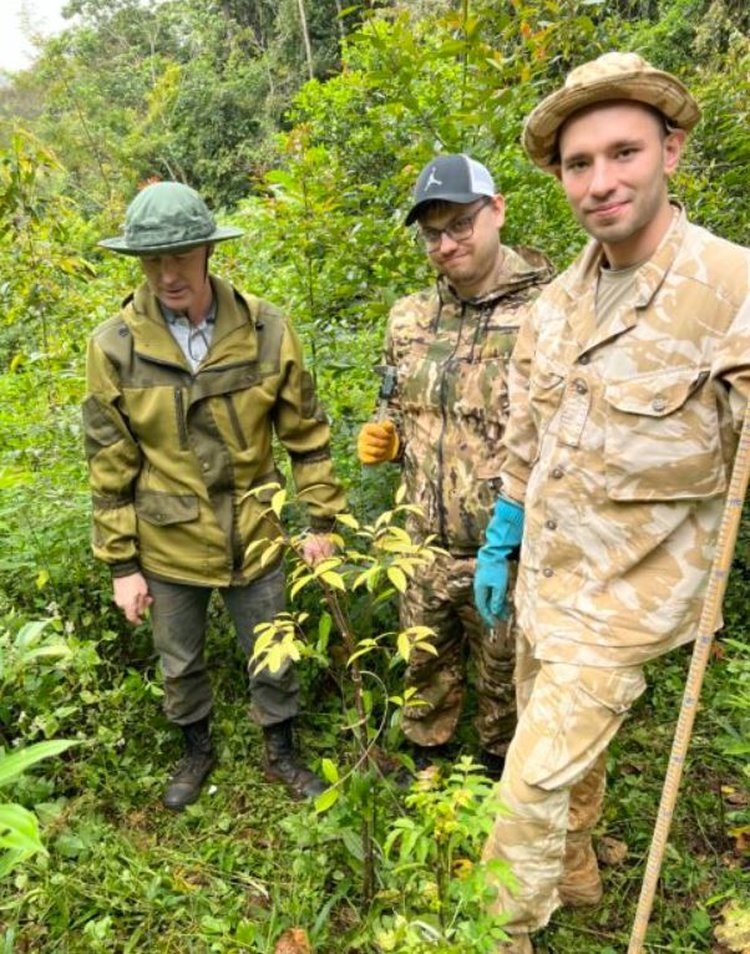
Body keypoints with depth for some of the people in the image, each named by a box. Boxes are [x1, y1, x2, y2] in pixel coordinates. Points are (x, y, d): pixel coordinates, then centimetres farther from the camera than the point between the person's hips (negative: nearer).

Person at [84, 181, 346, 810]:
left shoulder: (266, 331, -11)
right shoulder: (114, 347, -11)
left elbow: (307, 435, -2)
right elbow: (110, 467, -5)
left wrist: (323, 520, -2)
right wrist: (121, 565, -2)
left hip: (254, 537, 0)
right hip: (166, 546, 1)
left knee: (273, 660, 15)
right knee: (181, 665, 20)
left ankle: (282, 755, 43)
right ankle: (198, 752, 49)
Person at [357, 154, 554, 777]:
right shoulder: (409, 318, 2)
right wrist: (386, 440, -5)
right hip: (424, 546, 5)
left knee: (503, 678, 20)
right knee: (425, 667, 25)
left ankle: (498, 771, 48)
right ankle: (423, 761, 51)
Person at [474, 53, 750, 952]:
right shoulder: (556, 300, 2)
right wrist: (496, 546, 13)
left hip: (621, 599, -6)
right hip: (542, 577, 7)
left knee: (532, 782, 1)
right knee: (565, 750, 25)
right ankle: (574, 872, 51)